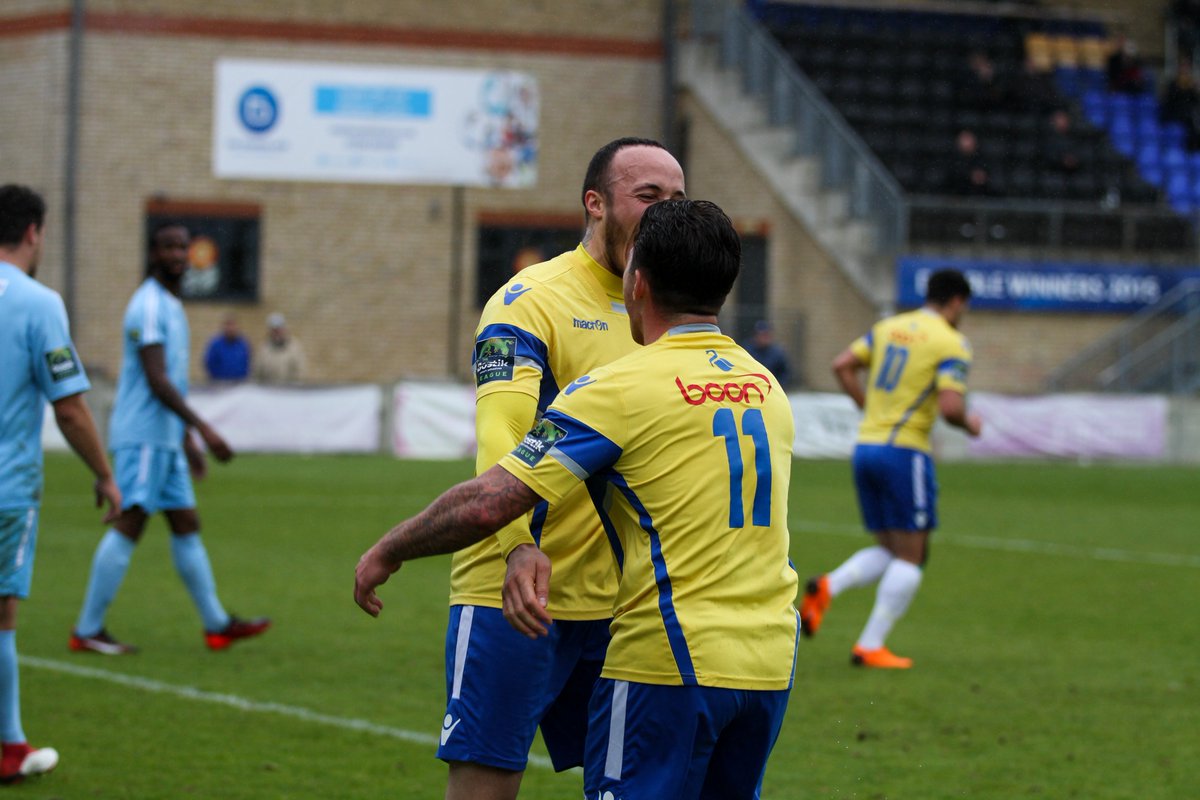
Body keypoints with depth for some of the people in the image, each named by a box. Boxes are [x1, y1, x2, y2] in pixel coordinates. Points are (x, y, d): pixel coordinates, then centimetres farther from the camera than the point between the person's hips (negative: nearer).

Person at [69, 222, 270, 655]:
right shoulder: (148, 306, -14)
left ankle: (217, 624, 18)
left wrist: (187, 438, 26)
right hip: (143, 436, -10)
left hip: (164, 439, 10)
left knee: (186, 524, 12)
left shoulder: (172, 307, 17)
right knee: (129, 525, -12)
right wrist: (203, 428, -25)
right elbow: (156, 379, -22)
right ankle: (87, 630, -10)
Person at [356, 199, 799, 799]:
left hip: (670, 661, -7)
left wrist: (388, 552, 0)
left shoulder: (620, 389, -11)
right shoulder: (766, 385, 10)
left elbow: (489, 502, -14)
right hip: (771, 665, 7)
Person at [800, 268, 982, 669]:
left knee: (890, 552, 16)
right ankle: (870, 647, -3)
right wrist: (970, 424, 3)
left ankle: (827, 587, -10)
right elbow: (950, 407, -18)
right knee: (910, 557, 2)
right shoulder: (952, 344, -8)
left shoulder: (888, 327, 13)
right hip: (905, 452, -7)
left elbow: (842, 365, 9)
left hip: (866, 445, 7)